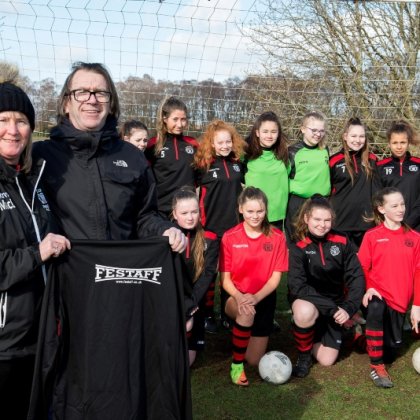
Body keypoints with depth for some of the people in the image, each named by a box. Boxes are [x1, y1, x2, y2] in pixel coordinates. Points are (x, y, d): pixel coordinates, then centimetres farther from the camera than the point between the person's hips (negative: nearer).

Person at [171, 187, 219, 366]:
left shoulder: (209, 240, -3)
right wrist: (180, 306, -22)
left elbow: (207, 275, -10)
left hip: (194, 306, 1)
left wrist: (189, 306, -21)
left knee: (186, 363, 1)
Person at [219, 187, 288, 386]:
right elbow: (225, 278, -7)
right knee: (246, 312, -39)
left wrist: (256, 297, -26)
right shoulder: (229, 237, -8)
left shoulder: (277, 237, -6)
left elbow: (275, 277, -8)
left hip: (264, 298, 2)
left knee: (255, 360, 3)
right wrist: (239, 297, -28)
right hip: (236, 298, -1)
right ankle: (236, 364, -17)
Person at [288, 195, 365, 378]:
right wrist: (332, 308, -25)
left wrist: (348, 308, -20)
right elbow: (297, 287, -20)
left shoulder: (341, 242, -7)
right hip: (308, 301, -3)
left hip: (335, 304, 3)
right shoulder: (298, 248, -15)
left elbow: (356, 276, -6)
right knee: (305, 312, -39)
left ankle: (316, 334, 35)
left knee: (327, 360, -1)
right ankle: (303, 356, -9)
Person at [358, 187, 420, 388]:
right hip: (377, 295, -3)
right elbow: (361, 268, -1)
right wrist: (367, 288, -20)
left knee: (390, 353, 7)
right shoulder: (372, 236, -3)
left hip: (399, 300, 3)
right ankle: (376, 367, -25)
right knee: (376, 309, -39)